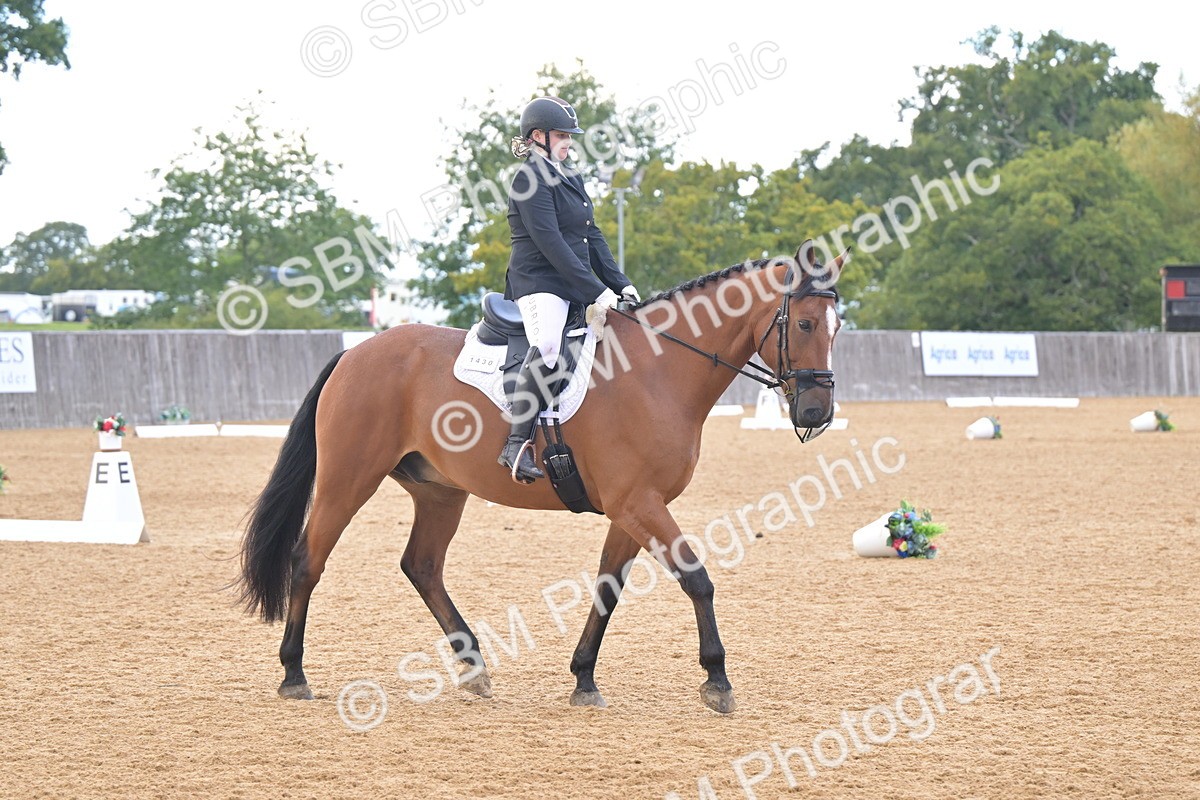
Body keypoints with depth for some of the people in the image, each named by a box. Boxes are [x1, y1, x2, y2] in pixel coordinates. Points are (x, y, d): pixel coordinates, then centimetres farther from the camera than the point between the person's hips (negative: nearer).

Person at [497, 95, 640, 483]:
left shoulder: (570, 177, 19)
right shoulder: (530, 179, -10)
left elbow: (592, 236, 20)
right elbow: (550, 243, -18)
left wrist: (620, 284, 8)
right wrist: (596, 291, -21)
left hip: (578, 287, 10)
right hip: (540, 284, -10)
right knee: (547, 345, -35)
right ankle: (517, 445, -38)